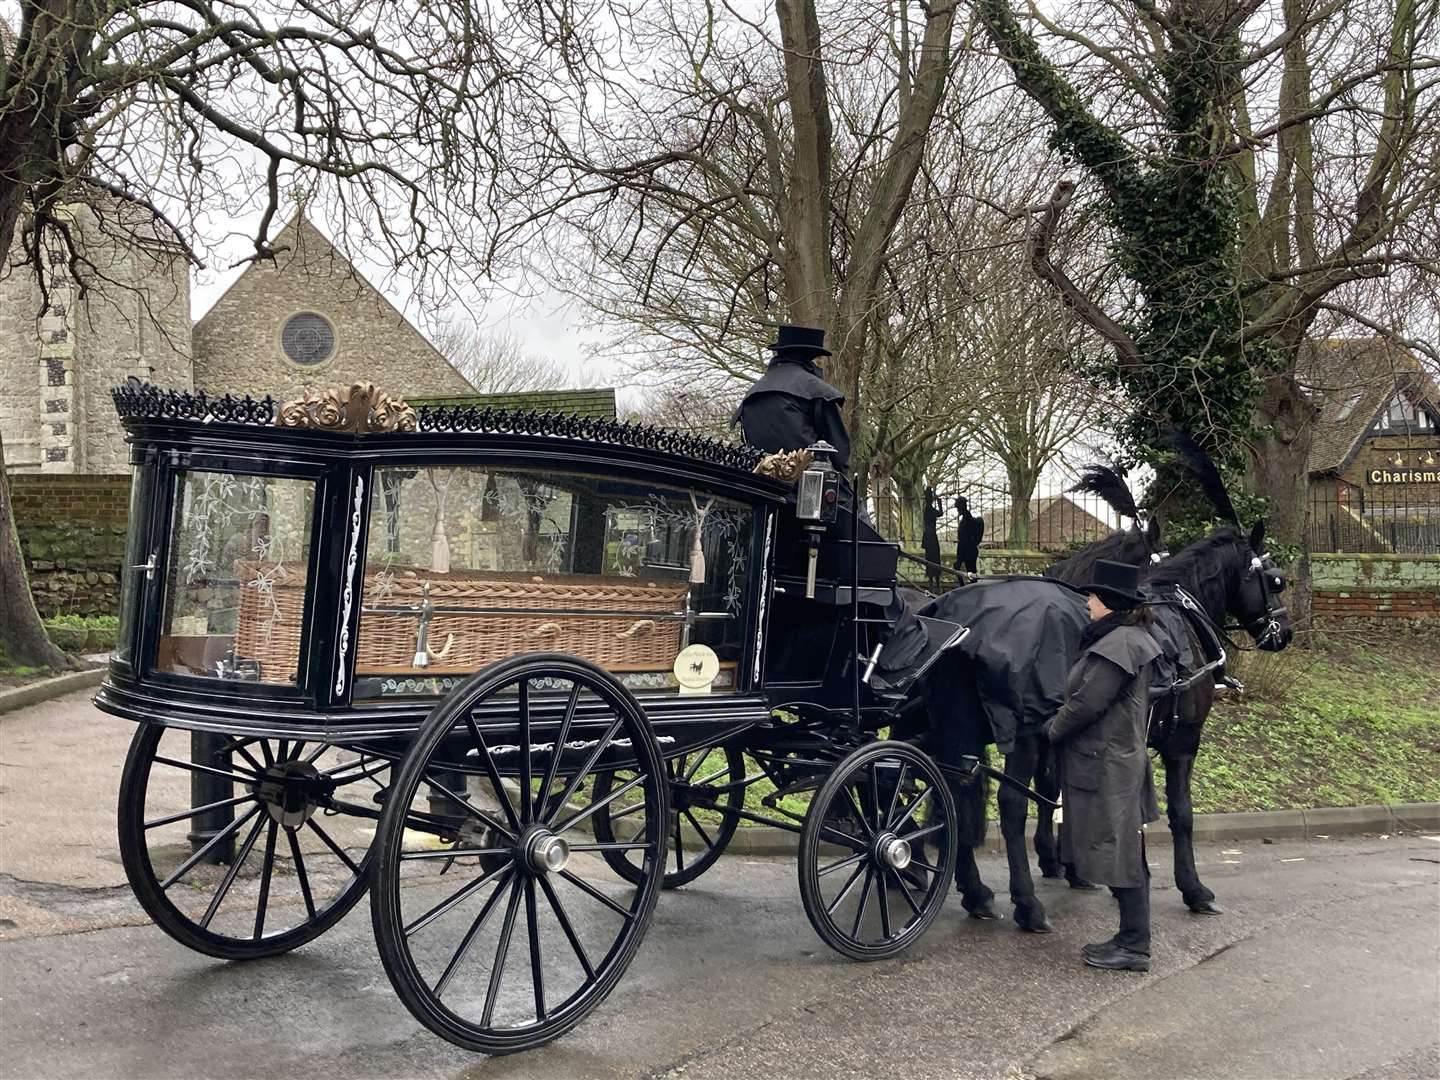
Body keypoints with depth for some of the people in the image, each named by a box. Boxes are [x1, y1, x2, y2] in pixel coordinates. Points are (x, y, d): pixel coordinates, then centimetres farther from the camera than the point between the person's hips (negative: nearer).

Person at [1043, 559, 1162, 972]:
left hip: (1105, 767, -11)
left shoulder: (1119, 644, -20)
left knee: (1120, 856, -2)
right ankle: (1131, 938, 24)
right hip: (1124, 757, 11)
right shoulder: (1130, 638, 13)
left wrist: (1051, 729, -6)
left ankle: (1134, 948, 6)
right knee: (1125, 856, 15)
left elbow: (1086, 704, -21)